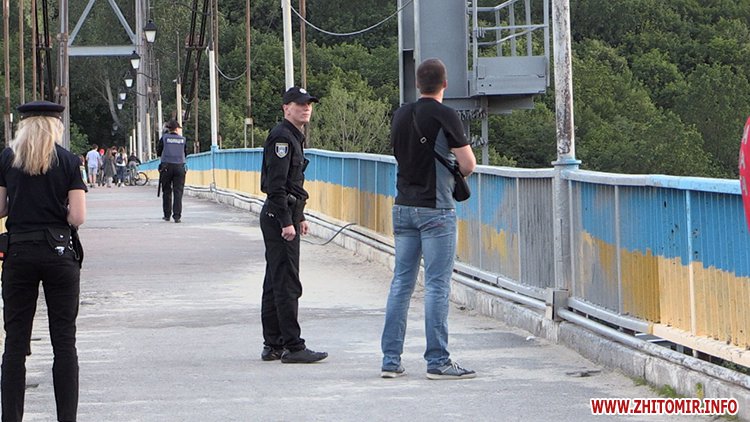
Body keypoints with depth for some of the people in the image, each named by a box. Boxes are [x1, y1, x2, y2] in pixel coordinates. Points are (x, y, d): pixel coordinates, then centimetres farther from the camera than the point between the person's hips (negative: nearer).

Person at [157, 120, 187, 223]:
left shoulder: (164, 138, 1)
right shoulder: (183, 139, 4)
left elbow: (158, 152, 6)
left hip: (166, 166, 0)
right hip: (179, 166, 0)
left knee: (167, 192, 10)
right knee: (178, 192, 0)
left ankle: (167, 215, 13)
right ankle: (177, 216, -8)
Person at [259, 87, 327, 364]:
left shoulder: (295, 137, 18)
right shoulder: (281, 138, -14)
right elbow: (276, 184, -20)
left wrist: (300, 217, 26)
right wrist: (286, 221, -23)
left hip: (286, 215, 11)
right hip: (279, 216, -11)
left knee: (275, 283, 12)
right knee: (287, 284, -9)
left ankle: (272, 346, 17)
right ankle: (293, 347, -9)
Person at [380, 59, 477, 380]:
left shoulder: (400, 115, 9)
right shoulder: (444, 116, -11)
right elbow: (469, 164, -12)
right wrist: (456, 174, 11)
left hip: (403, 206, 6)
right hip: (436, 209, -6)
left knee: (401, 282, 9)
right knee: (437, 285, -4)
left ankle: (391, 359, 9)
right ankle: (437, 361, -5)